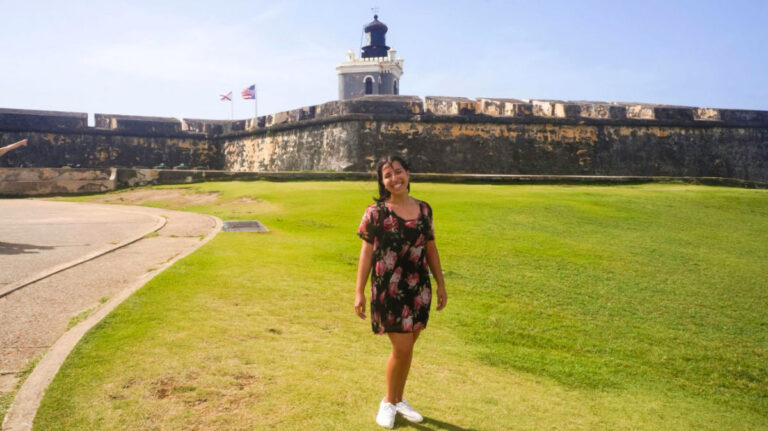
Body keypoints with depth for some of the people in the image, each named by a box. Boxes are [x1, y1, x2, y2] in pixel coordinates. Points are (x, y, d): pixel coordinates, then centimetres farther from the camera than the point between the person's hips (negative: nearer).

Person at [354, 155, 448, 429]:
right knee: (402, 348, -3)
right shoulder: (375, 213, -8)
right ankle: (388, 402, 21)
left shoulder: (424, 210, 4)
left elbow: (431, 249, 10)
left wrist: (441, 284, 12)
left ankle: (398, 400, 33)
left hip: (418, 290, 4)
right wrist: (359, 291, -8)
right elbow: (366, 252, -6)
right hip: (389, 290, -4)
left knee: (406, 347, 13)